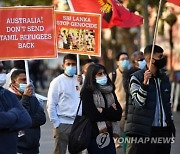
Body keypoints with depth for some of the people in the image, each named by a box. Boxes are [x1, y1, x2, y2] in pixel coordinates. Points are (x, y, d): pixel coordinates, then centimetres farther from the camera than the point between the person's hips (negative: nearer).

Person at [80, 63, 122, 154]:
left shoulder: (110, 91, 12)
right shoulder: (87, 92, -4)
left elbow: (118, 114, 4)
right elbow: (92, 115, -14)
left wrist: (103, 111, -9)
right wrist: (110, 112, -4)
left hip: (108, 135, 5)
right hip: (95, 135, -5)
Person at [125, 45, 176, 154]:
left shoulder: (164, 78, 14)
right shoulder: (137, 77, -5)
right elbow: (138, 102, -15)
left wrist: (170, 125, 17)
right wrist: (145, 83, -26)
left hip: (163, 130, 6)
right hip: (143, 132, -6)